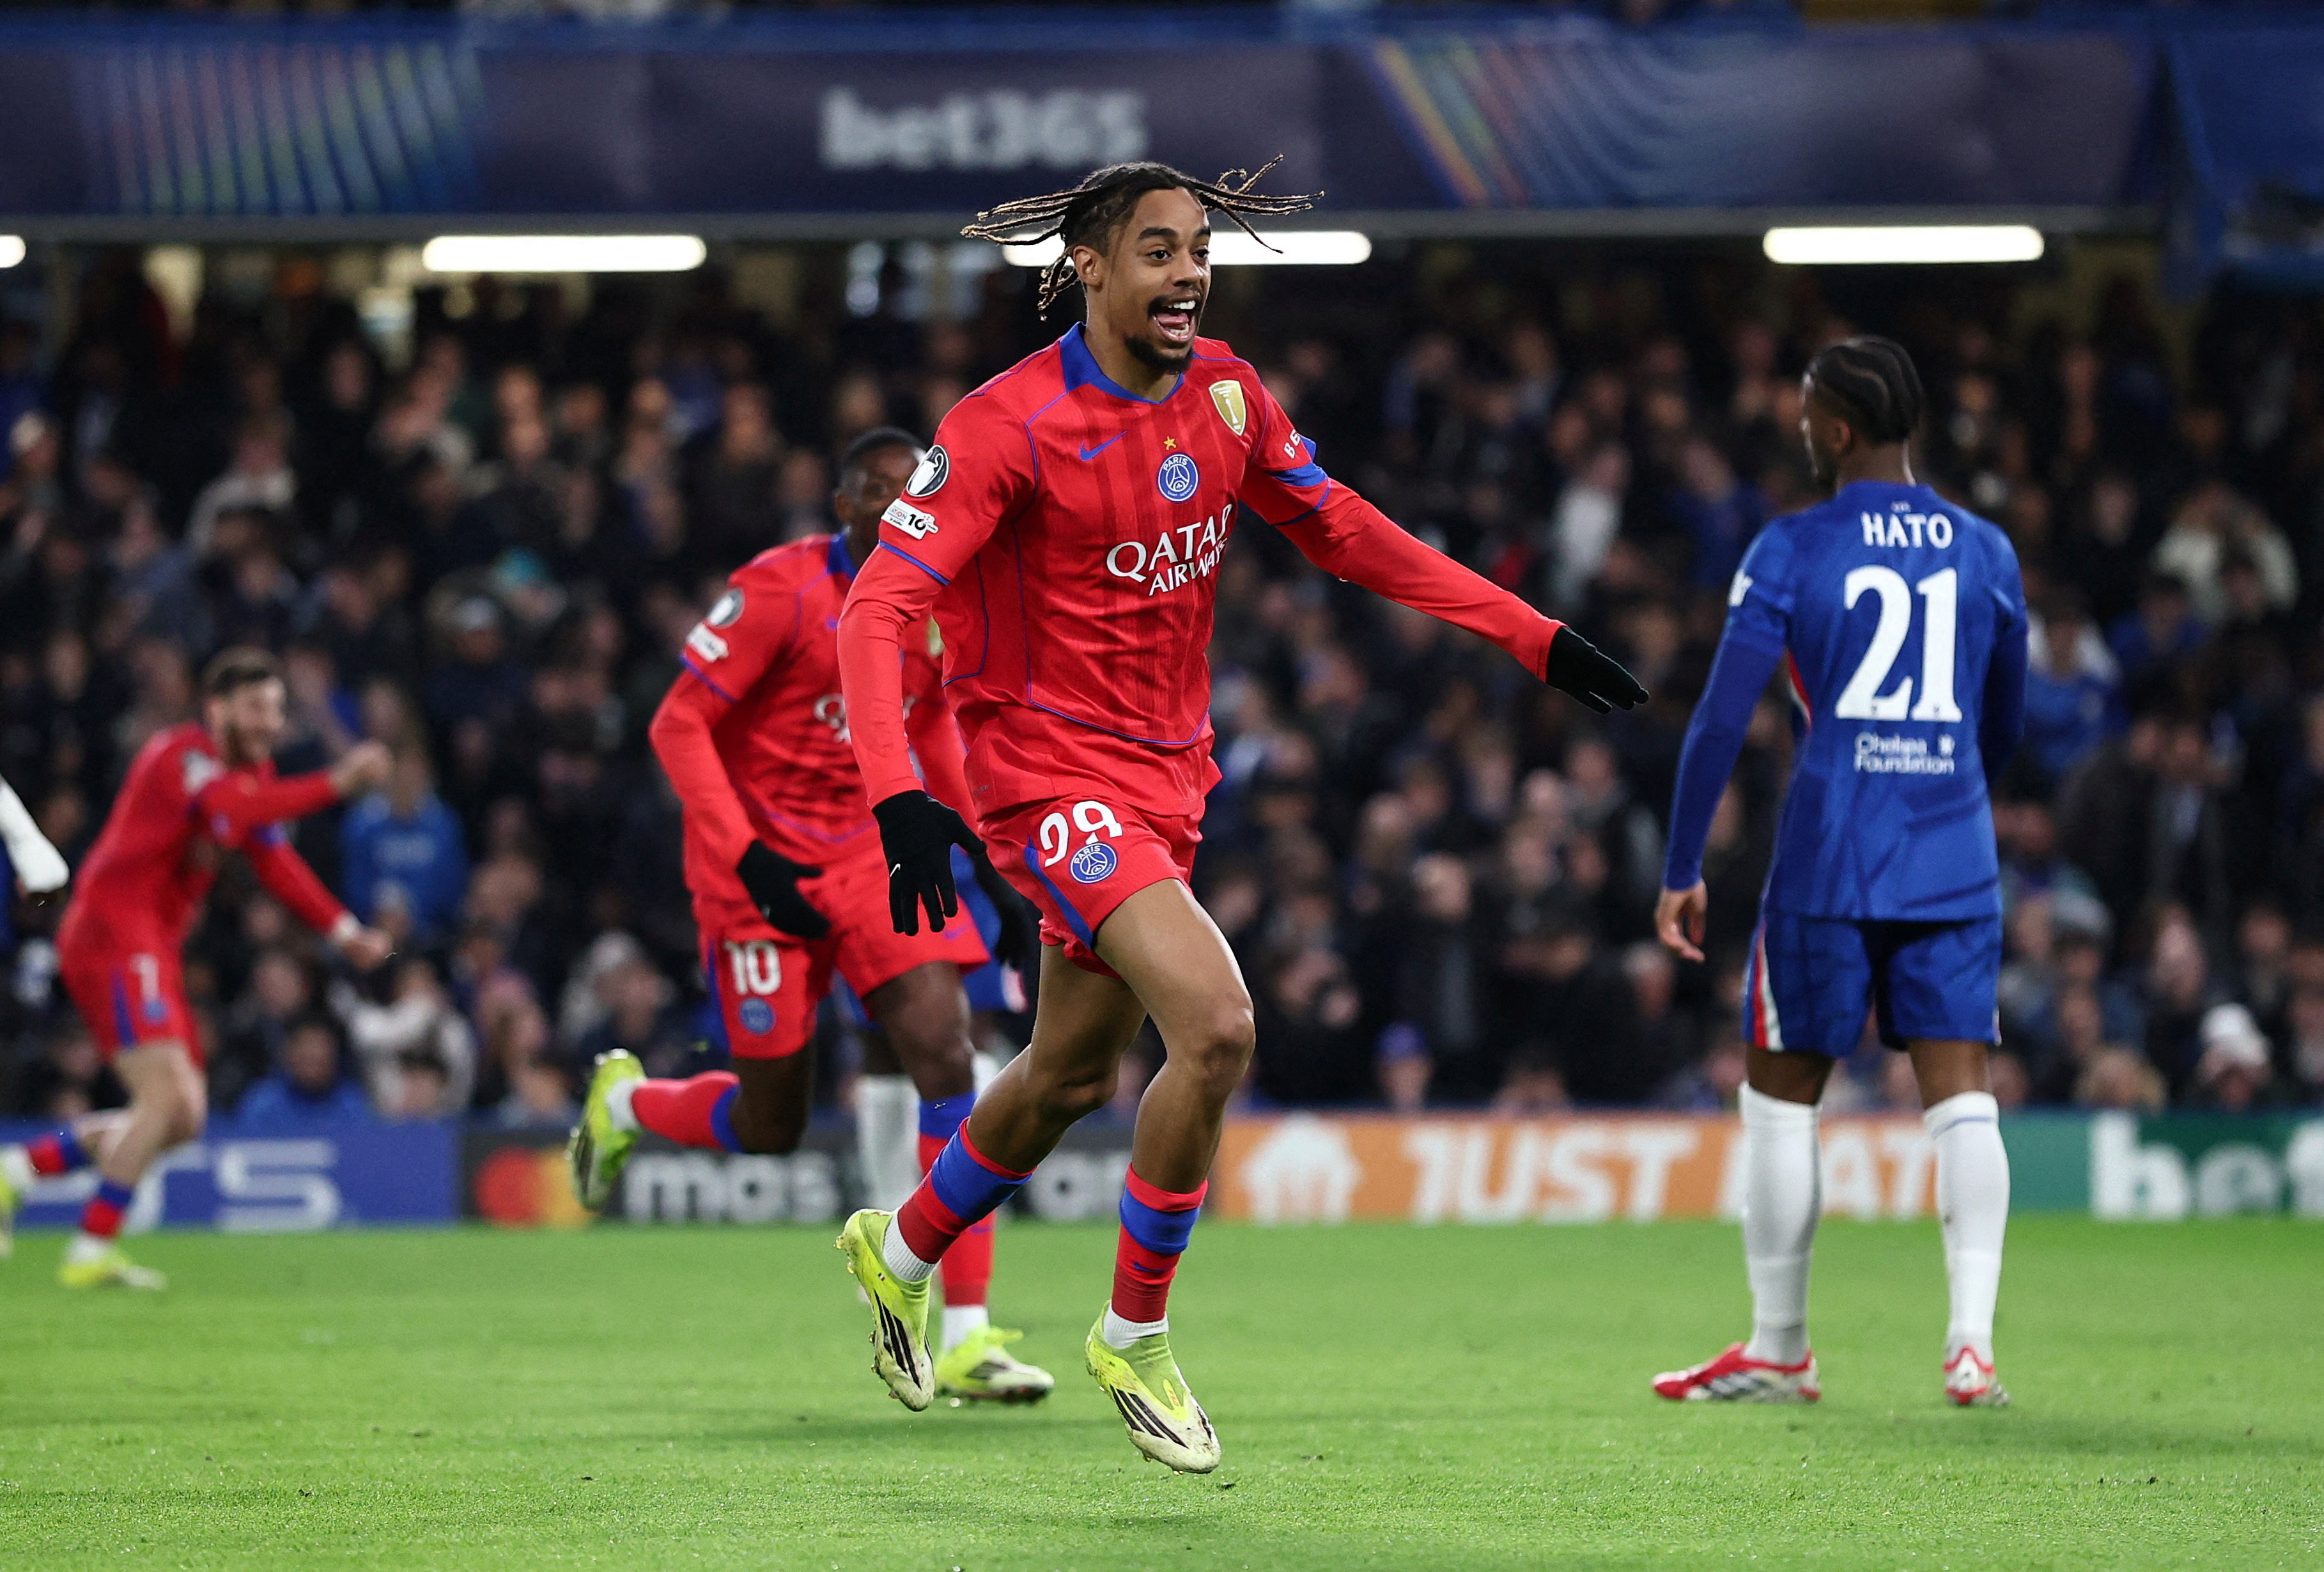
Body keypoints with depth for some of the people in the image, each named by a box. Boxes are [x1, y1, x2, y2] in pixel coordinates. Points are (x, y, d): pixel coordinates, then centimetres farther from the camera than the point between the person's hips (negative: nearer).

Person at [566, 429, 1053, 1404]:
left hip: (871, 855, 5)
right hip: (764, 866, -5)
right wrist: (747, 857, -23)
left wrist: (988, 861, 14)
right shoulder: (780, 591, -16)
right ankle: (625, 1102, 37)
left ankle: (966, 1338, -14)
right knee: (772, 1125, 1)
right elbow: (678, 725, -14)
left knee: (946, 1050, -14)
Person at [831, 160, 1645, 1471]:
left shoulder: (1228, 397, 2)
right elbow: (882, 606, -22)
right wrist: (899, 792, -37)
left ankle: (901, 1252, 46)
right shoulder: (1012, 426, -18)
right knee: (1217, 1026, -23)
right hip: (1048, 770, -7)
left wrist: (1532, 636, 10)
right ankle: (1134, 1337, -5)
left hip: (1166, 777, 7)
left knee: (1075, 1076, 19)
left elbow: (1342, 532, 15)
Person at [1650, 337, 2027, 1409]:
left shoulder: (1792, 551, -4)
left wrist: (1682, 869, -1)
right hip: (1955, 864, 3)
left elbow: (1722, 718, -7)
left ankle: (1778, 1351, 15)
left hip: (1828, 866, -3)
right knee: (1959, 1093, 1)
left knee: (1781, 1095, 9)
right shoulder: (1985, 553, 9)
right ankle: (1973, 1338, -14)